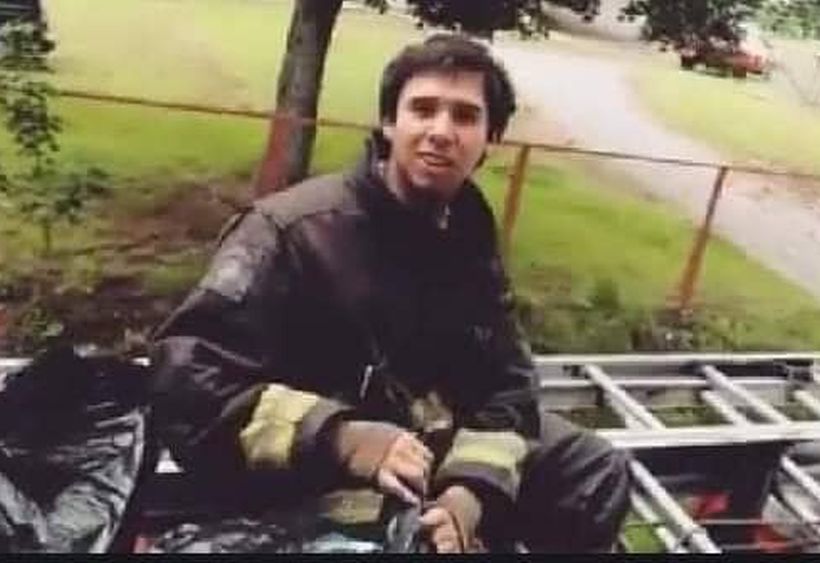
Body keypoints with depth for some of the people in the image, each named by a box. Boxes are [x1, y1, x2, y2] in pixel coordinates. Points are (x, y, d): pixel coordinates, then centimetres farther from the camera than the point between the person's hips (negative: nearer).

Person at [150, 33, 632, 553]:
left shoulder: (471, 237, 0)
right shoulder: (293, 229, -21)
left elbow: (506, 380, -2)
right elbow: (189, 383, -28)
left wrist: (475, 489, -21)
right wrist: (341, 440, -39)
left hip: (438, 448, 7)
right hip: (312, 485, -6)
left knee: (598, 474, 15)